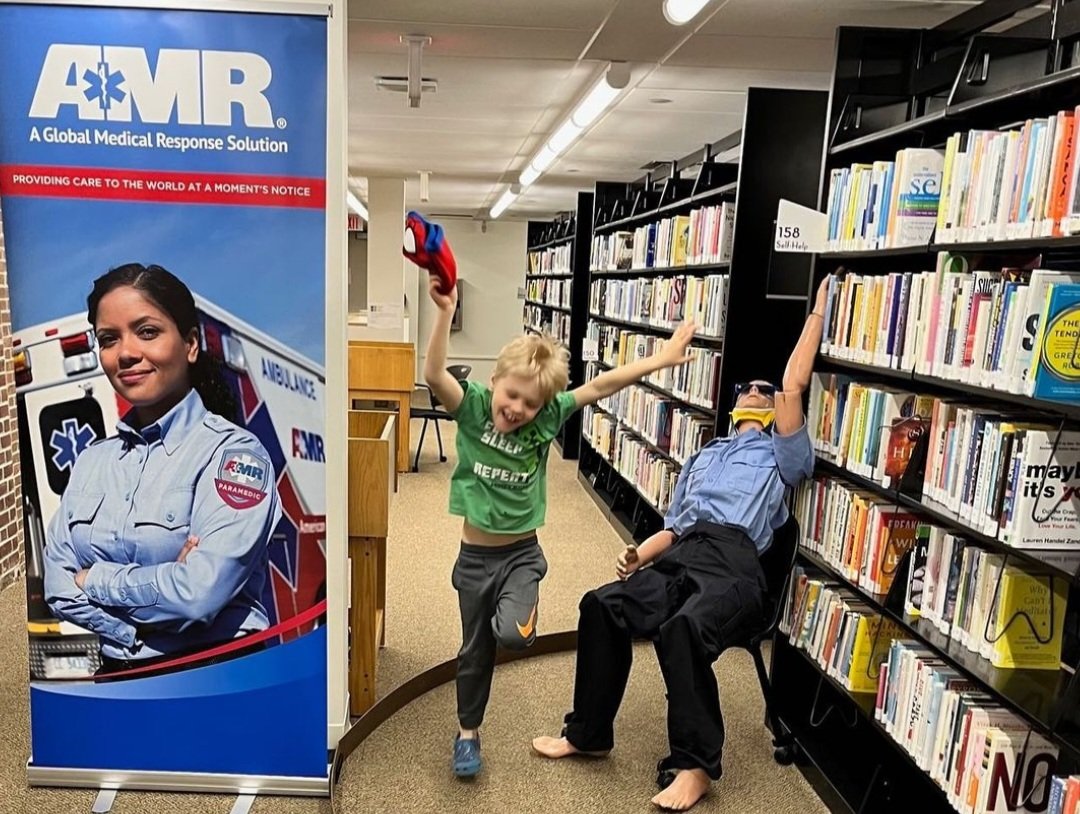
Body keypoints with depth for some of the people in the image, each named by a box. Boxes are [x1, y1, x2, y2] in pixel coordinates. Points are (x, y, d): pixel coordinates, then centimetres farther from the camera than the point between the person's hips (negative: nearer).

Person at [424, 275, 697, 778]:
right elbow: (434, 374, -28)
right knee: (475, 651, 15)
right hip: (475, 556, 0)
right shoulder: (472, 408, -13)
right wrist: (445, 311, -41)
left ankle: (516, 614, 15)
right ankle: (468, 733, 40)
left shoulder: (546, 419, -9)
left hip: (522, 553, 0)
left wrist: (659, 360, -11)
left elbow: (598, 387, -10)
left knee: (513, 635, -24)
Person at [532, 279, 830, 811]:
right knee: (601, 605, -21)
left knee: (682, 629, -35)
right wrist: (637, 556, 8)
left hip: (734, 563, -5)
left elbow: (794, 387, 7)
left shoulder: (780, 454, 21)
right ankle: (588, 733, -4)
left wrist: (817, 313, 12)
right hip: (680, 558, 5)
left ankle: (695, 763, -18)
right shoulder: (703, 457, 35)